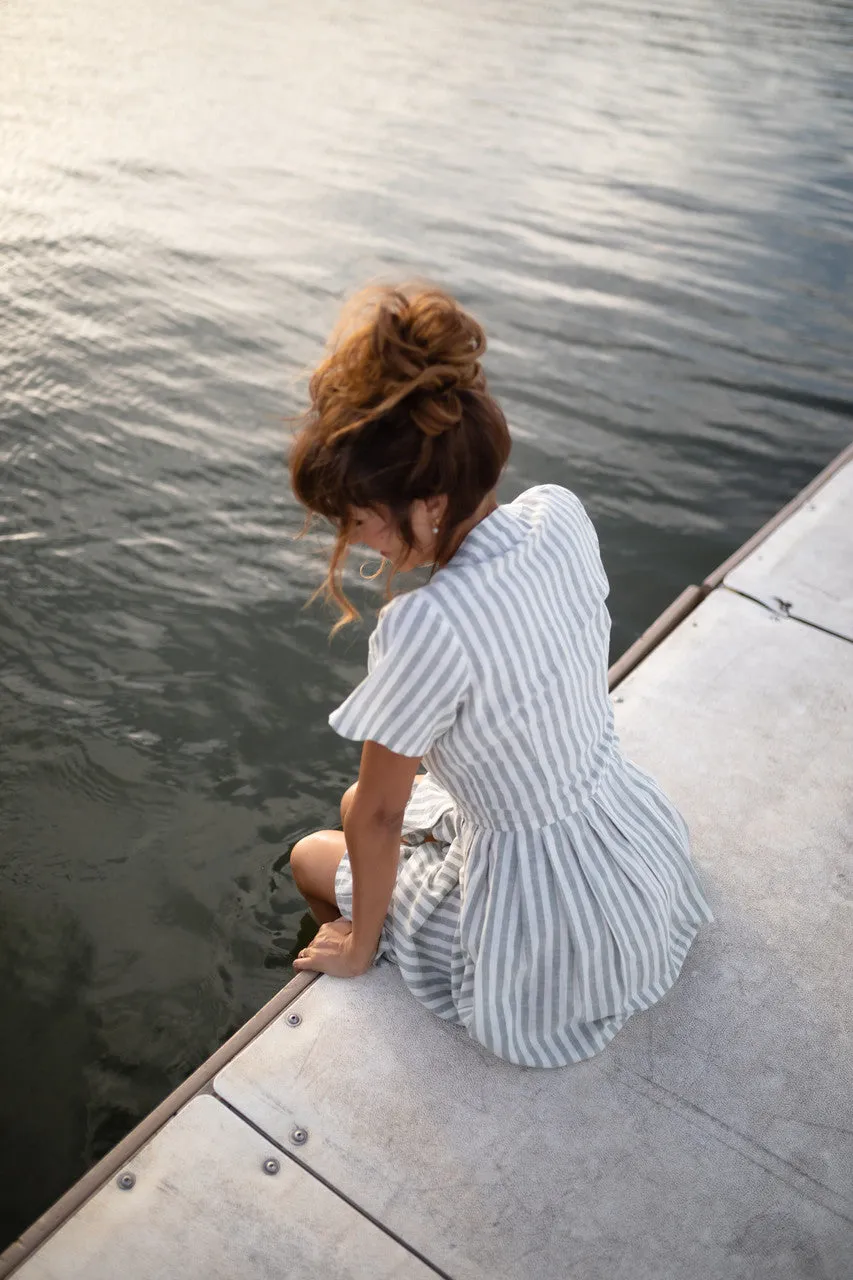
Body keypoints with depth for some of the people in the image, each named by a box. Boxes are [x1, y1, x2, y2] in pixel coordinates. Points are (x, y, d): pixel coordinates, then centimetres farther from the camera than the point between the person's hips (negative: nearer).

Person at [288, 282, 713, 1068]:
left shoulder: (426, 629, -36)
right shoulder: (563, 513, -15)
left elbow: (379, 816, -20)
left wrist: (359, 946, -1)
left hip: (555, 944, -6)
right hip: (644, 843, 6)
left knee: (312, 858, 20)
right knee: (360, 806, 28)